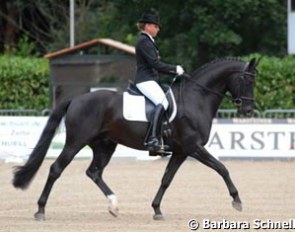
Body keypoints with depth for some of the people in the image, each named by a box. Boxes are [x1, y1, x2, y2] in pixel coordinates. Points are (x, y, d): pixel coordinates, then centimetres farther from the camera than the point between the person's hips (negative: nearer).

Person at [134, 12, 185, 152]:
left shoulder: (148, 41, 22)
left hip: (150, 80, 11)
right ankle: (153, 140, -41)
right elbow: (155, 64, -17)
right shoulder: (144, 41, -10)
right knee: (162, 102, -30)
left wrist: (175, 72, 15)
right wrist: (175, 69, -8)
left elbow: (155, 65, 23)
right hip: (145, 80, -11)